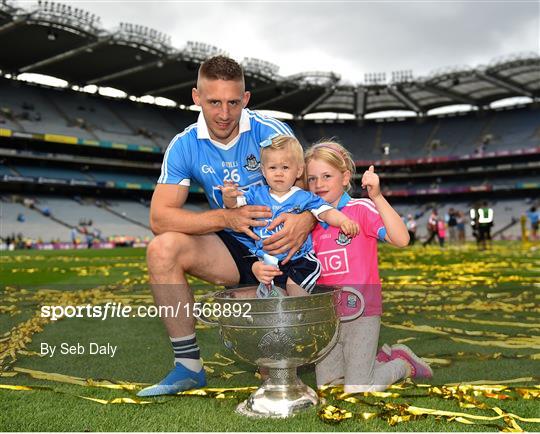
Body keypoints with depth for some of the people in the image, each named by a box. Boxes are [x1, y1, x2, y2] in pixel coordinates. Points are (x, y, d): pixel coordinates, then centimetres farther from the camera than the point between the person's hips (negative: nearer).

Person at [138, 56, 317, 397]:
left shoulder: (272, 133, -13)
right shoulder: (184, 146, -5)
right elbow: (160, 218, -12)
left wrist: (306, 221, -35)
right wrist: (227, 217, -25)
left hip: (284, 250, -3)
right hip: (233, 249, 3)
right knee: (163, 248, -23)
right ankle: (188, 365, -11)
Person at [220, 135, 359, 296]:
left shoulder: (304, 198, 0)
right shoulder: (257, 194, 7)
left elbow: (326, 212, -8)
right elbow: (233, 204, 6)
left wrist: (344, 221, -28)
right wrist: (229, 196, -19)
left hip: (299, 260, -3)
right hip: (266, 259, 3)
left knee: (293, 286, -20)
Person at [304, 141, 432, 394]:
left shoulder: (361, 209, -11)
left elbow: (401, 240, -25)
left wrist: (377, 196, -32)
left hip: (361, 312, -5)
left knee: (356, 389, -3)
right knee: (326, 383, 8)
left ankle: (403, 363, 24)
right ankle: (380, 360, 31)